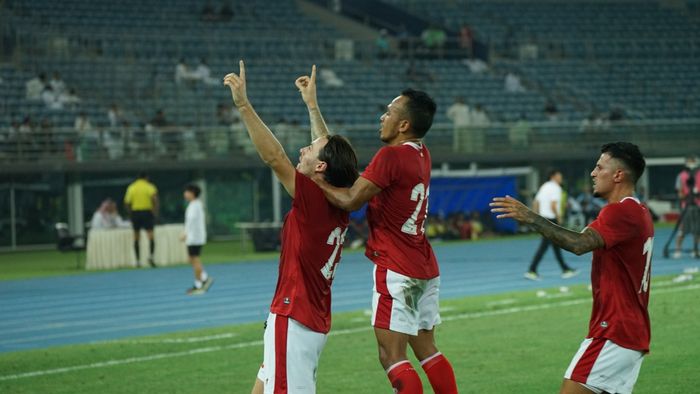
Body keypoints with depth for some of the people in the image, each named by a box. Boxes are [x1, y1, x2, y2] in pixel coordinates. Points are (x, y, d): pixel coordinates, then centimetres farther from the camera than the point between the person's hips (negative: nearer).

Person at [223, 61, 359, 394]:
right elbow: (327, 148, 22)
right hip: (313, 319, 10)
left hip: (294, 319, -10)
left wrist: (243, 105, -22)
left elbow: (274, 156, -21)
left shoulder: (314, 199, -15)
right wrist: (312, 104, 30)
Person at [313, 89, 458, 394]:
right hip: (425, 267, 9)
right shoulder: (421, 154, 10)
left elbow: (350, 200, -17)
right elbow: (366, 182, 15)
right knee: (426, 350, 17)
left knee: (392, 357, -8)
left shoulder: (391, 156, -17)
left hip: (396, 270, -9)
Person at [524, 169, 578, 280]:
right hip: (551, 219, -9)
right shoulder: (555, 188, -11)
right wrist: (559, 218, -11)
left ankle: (565, 270, 21)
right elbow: (553, 205, -21)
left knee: (556, 245, 14)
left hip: (543, 218, 9)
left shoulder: (544, 187, 14)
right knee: (543, 246, -8)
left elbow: (535, 203, 14)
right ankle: (532, 271, -10)